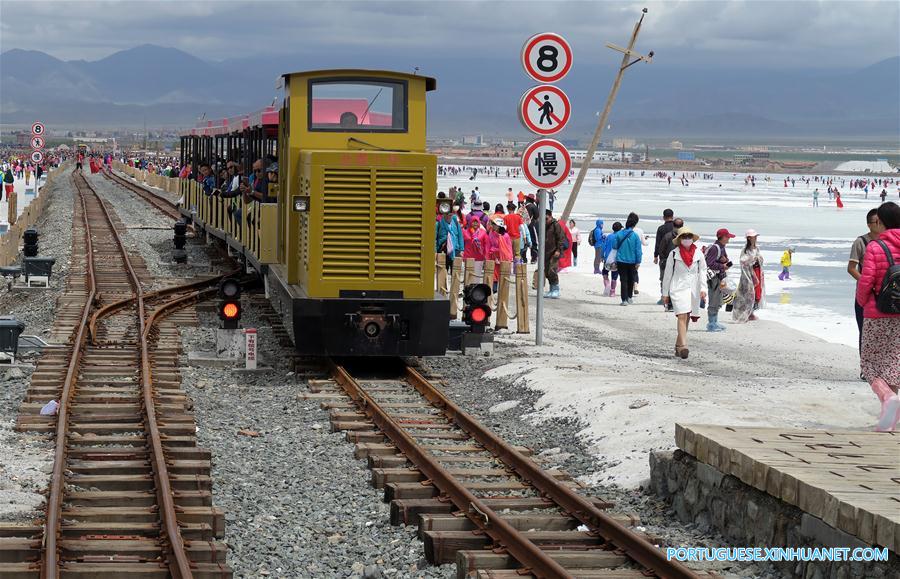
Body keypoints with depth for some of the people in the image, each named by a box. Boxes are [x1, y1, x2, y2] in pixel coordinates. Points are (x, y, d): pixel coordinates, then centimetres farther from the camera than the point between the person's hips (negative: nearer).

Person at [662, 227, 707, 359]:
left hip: (693, 289, 4)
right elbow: (667, 274, 5)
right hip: (678, 289, -3)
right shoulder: (674, 254, 1)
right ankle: (683, 347, -24)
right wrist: (665, 293, 6)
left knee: (686, 319, 9)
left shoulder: (698, 254, 7)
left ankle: (678, 346, 21)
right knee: (682, 317, -17)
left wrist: (703, 288, -6)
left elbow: (702, 271, 8)